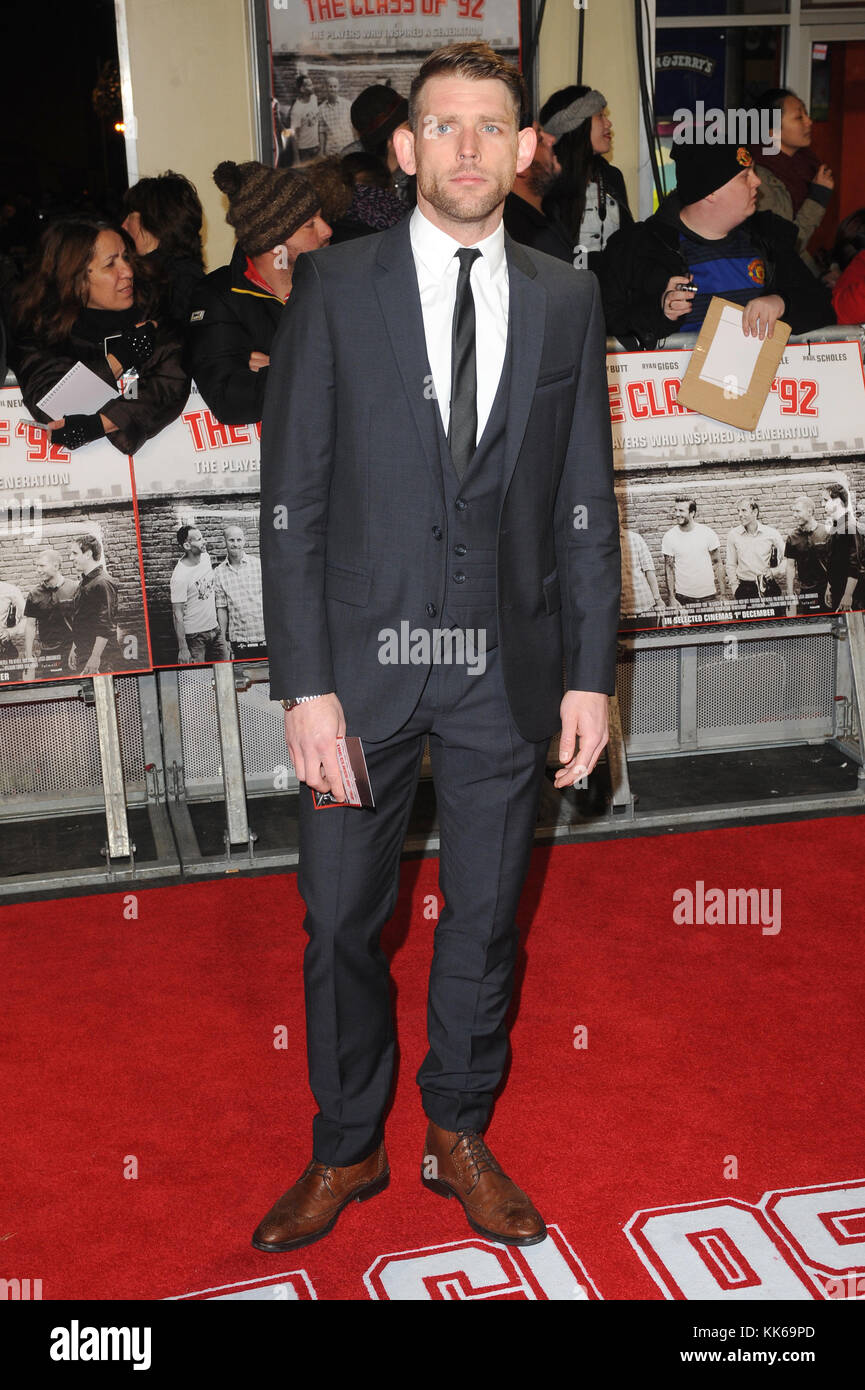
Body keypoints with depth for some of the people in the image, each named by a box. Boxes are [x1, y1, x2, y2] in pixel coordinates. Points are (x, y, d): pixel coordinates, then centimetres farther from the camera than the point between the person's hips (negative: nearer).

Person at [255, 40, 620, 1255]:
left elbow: (586, 502, 7)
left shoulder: (566, 300, 6)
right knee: (342, 922, 9)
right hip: (364, 658, -1)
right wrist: (305, 684, -11)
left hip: (508, 668, 2)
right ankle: (346, 1150, 31)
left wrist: (590, 674, 2)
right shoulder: (334, 288, -1)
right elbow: (291, 499, -5)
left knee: (486, 917, 14)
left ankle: (460, 1137, 35)